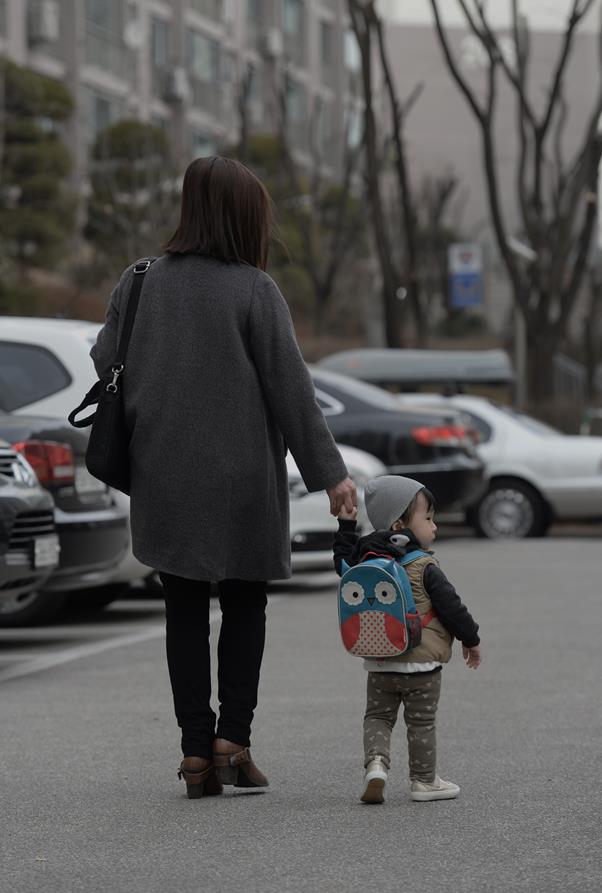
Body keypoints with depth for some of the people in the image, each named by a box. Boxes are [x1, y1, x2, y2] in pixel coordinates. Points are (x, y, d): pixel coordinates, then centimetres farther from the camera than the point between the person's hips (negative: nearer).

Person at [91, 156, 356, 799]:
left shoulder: (140, 283, 1)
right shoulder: (254, 290, -10)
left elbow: (104, 365, 6)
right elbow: (290, 388, -10)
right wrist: (328, 472, -5)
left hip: (163, 475, 3)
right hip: (241, 479, -3)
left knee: (184, 609, 9)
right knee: (244, 606, 11)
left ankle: (196, 748, 6)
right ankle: (233, 739, 2)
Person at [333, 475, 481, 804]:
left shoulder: (368, 559, 4)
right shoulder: (425, 568, -13)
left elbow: (344, 563, 24)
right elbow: (451, 606, -11)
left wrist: (346, 526, 28)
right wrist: (471, 639, 3)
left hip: (379, 664, 5)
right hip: (421, 663, -5)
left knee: (378, 716, 13)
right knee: (421, 723, 7)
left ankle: (376, 763, -10)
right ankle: (424, 781, 15)